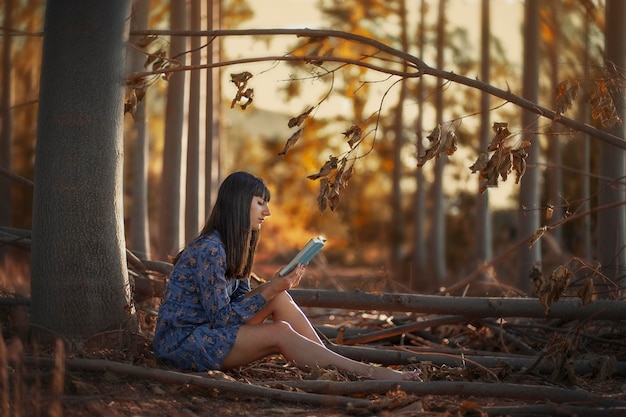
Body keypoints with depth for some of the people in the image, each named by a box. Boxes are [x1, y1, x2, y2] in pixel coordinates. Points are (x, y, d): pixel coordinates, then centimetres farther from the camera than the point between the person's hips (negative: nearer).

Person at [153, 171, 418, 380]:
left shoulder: (233, 248, 9)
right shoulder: (210, 250, -20)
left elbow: (241, 303, 7)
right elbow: (221, 319, -20)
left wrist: (278, 286, -9)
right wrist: (270, 290, -22)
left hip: (206, 332, 9)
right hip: (180, 341, -9)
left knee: (281, 300, -8)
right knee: (280, 333, -22)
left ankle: (333, 366, -10)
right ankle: (367, 372, -20)